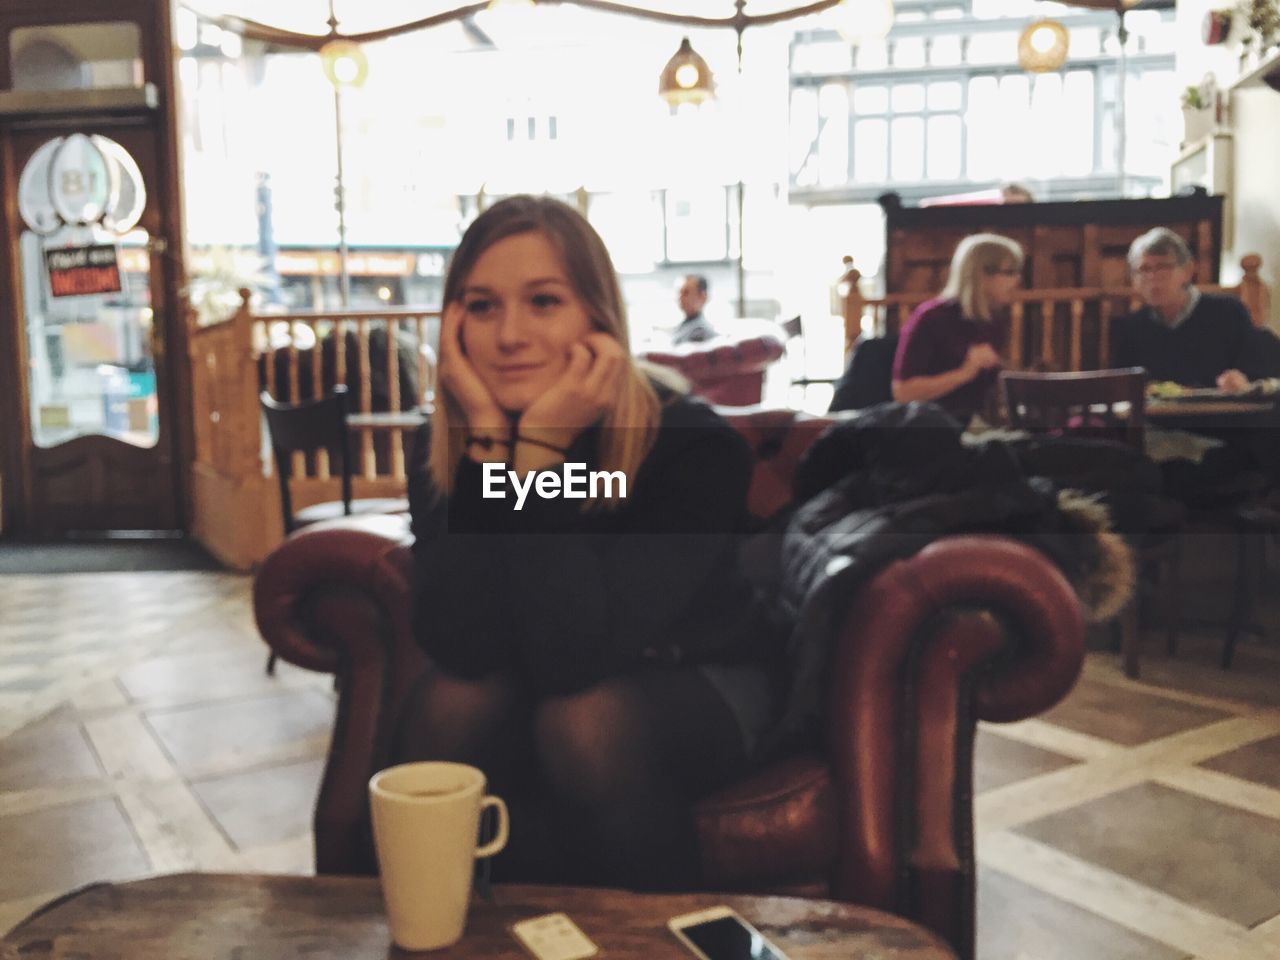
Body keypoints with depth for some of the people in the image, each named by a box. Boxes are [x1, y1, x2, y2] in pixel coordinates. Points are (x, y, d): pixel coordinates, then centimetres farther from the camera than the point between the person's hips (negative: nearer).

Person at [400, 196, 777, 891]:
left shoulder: (692, 443, -28)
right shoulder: (442, 450, -16)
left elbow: (575, 655, -38)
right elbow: (461, 648, -30)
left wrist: (541, 446, -42)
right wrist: (490, 438, -36)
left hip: (696, 687, -3)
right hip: (536, 689, 3)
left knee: (585, 721, -33)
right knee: (451, 700, -27)